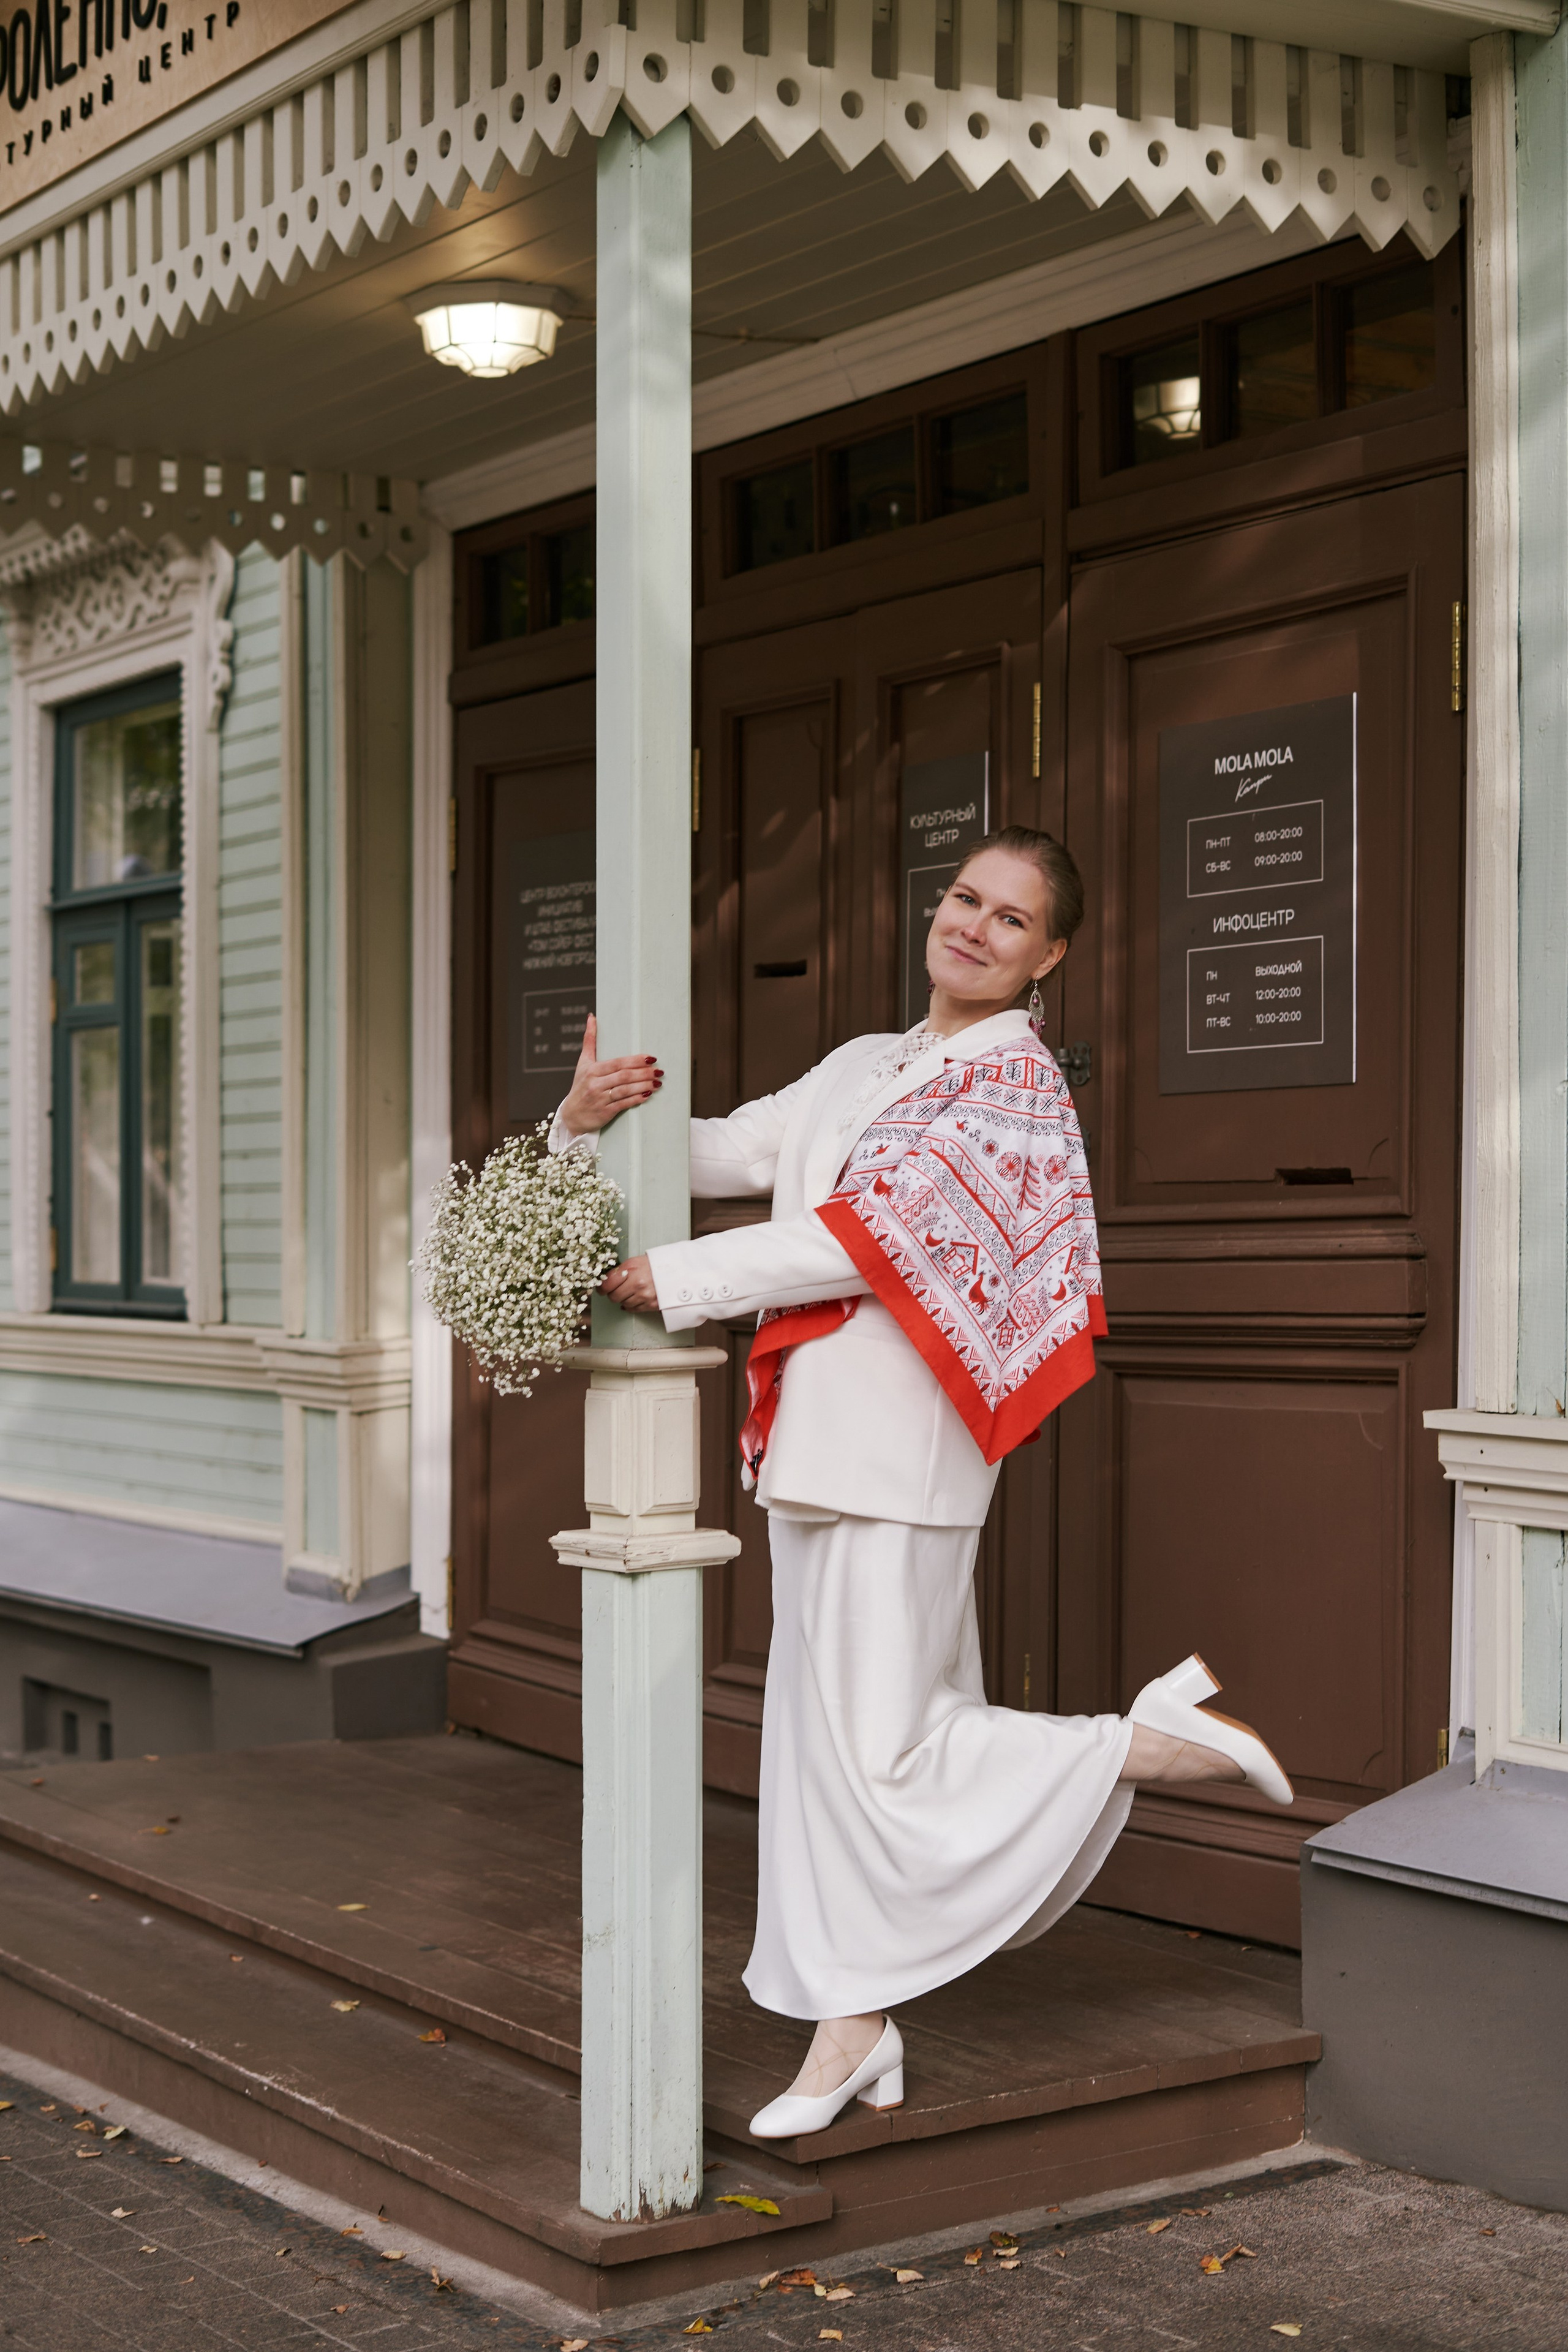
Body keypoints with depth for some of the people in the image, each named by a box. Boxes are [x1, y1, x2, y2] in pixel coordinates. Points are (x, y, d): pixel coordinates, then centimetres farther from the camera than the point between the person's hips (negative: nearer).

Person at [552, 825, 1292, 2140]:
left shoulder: (1015, 1079, -9)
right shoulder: (863, 1068, 17)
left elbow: (881, 1229, -17)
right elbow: (730, 1153, 13)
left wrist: (681, 1281, -16)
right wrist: (594, 1122, -7)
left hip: (899, 1450, -8)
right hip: (820, 1442, 8)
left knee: (881, 1751, -7)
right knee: (825, 1733, 10)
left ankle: (1168, 1739, 7)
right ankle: (857, 2028, 18)